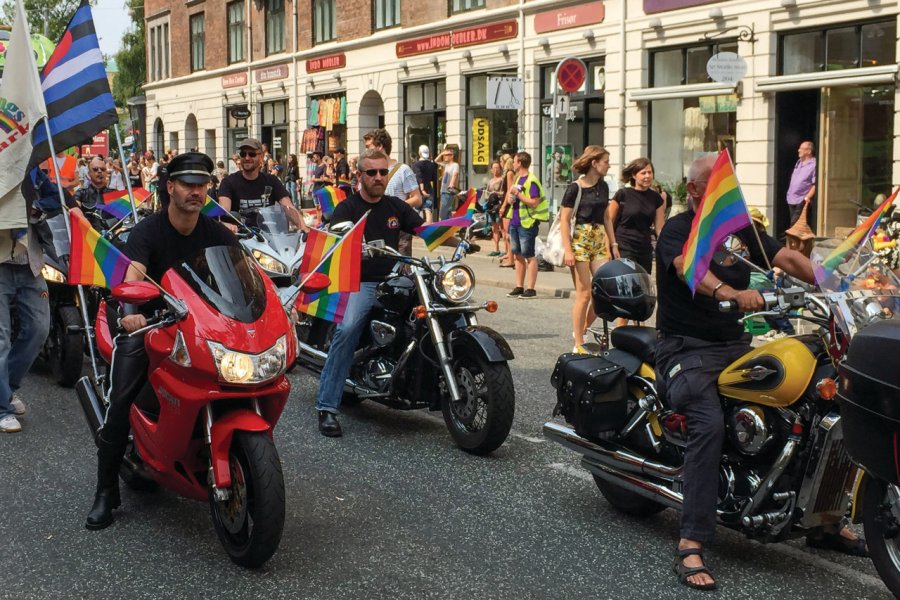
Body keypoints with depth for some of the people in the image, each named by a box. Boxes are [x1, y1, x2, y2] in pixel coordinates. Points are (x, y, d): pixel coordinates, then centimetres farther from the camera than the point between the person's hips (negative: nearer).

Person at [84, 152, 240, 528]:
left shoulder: (217, 234, 2)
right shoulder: (147, 230, -11)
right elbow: (132, 275, -30)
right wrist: (130, 311, -51)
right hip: (147, 323, -3)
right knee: (121, 401, -19)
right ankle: (106, 490, -9)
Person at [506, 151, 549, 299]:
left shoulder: (531, 181, -14)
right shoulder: (518, 178, 15)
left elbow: (534, 203, -21)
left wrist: (517, 194, -19)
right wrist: (511, 198, 3)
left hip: (527, 223, -9)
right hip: (515, 221, 9)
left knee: (529, 256, -4)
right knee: (518, 255, 12)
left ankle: (530, 289, 0)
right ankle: (519, 287, 19)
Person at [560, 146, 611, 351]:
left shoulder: (603, 186, 11)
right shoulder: (575, 188, -7)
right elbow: (564, 220, -9)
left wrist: (610, 244, 13)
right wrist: (568, 250, -16)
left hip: (599, 240, 6)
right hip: (580, 240, -6)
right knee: (584, 293, -4)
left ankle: (582, 331, 18)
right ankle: (578, 345, 4)